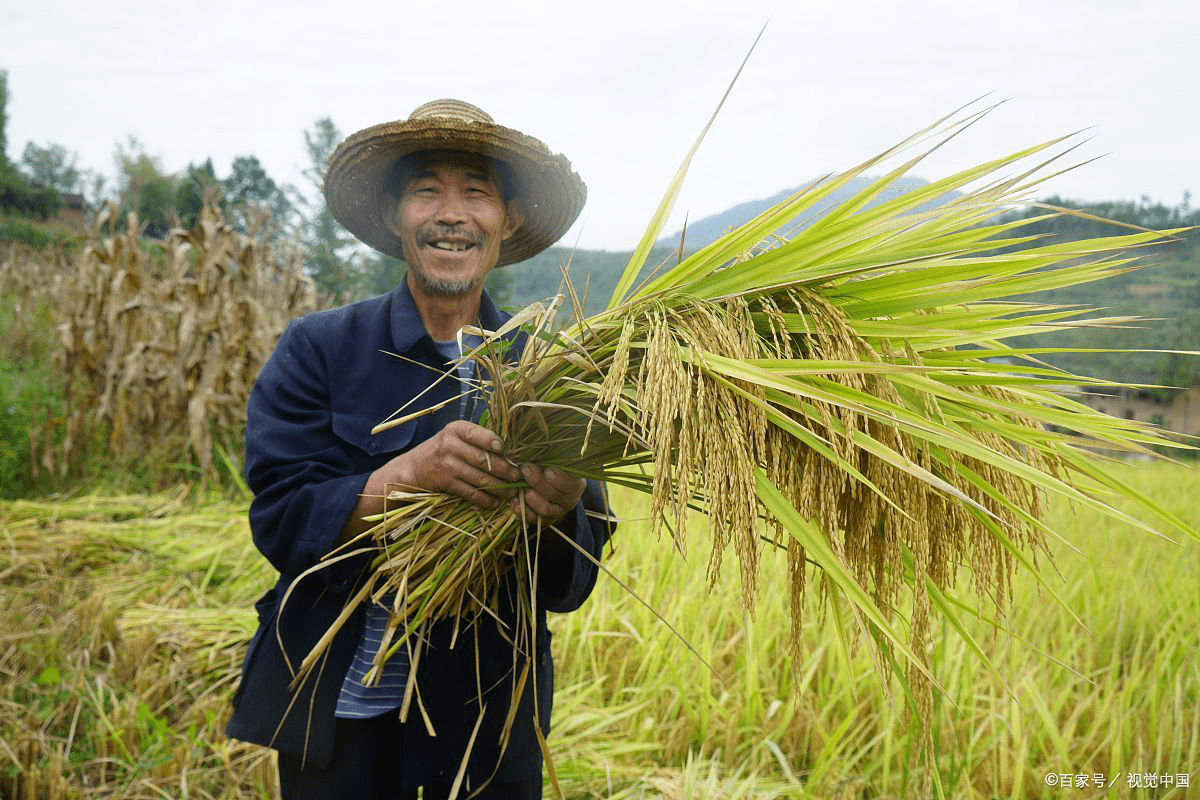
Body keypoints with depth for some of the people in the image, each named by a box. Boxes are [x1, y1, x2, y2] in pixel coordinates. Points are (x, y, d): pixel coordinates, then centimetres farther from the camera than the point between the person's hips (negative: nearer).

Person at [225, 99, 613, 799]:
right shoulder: (317, 350, -6)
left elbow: (573, 587, -6)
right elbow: (280, 525, -14)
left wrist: (561, 510, -28)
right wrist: (409, 472, -30)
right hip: (337, 716, -1)